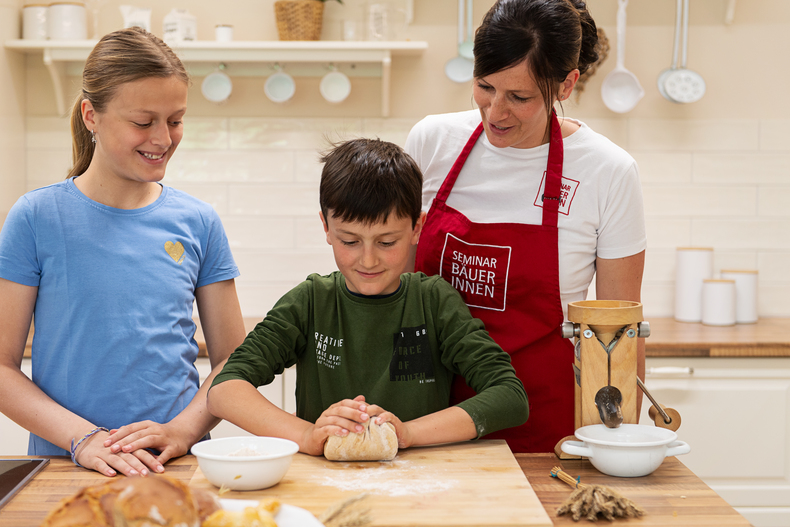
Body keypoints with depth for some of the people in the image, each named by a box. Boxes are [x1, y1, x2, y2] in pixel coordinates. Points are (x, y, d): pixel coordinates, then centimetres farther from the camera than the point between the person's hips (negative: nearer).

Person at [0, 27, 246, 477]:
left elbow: (232, 359, 10)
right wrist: (82, 438, -13)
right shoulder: (37, 218, 1)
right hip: (64, 462, -1)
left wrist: (184, 429, -7)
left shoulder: (198, 222, 7)